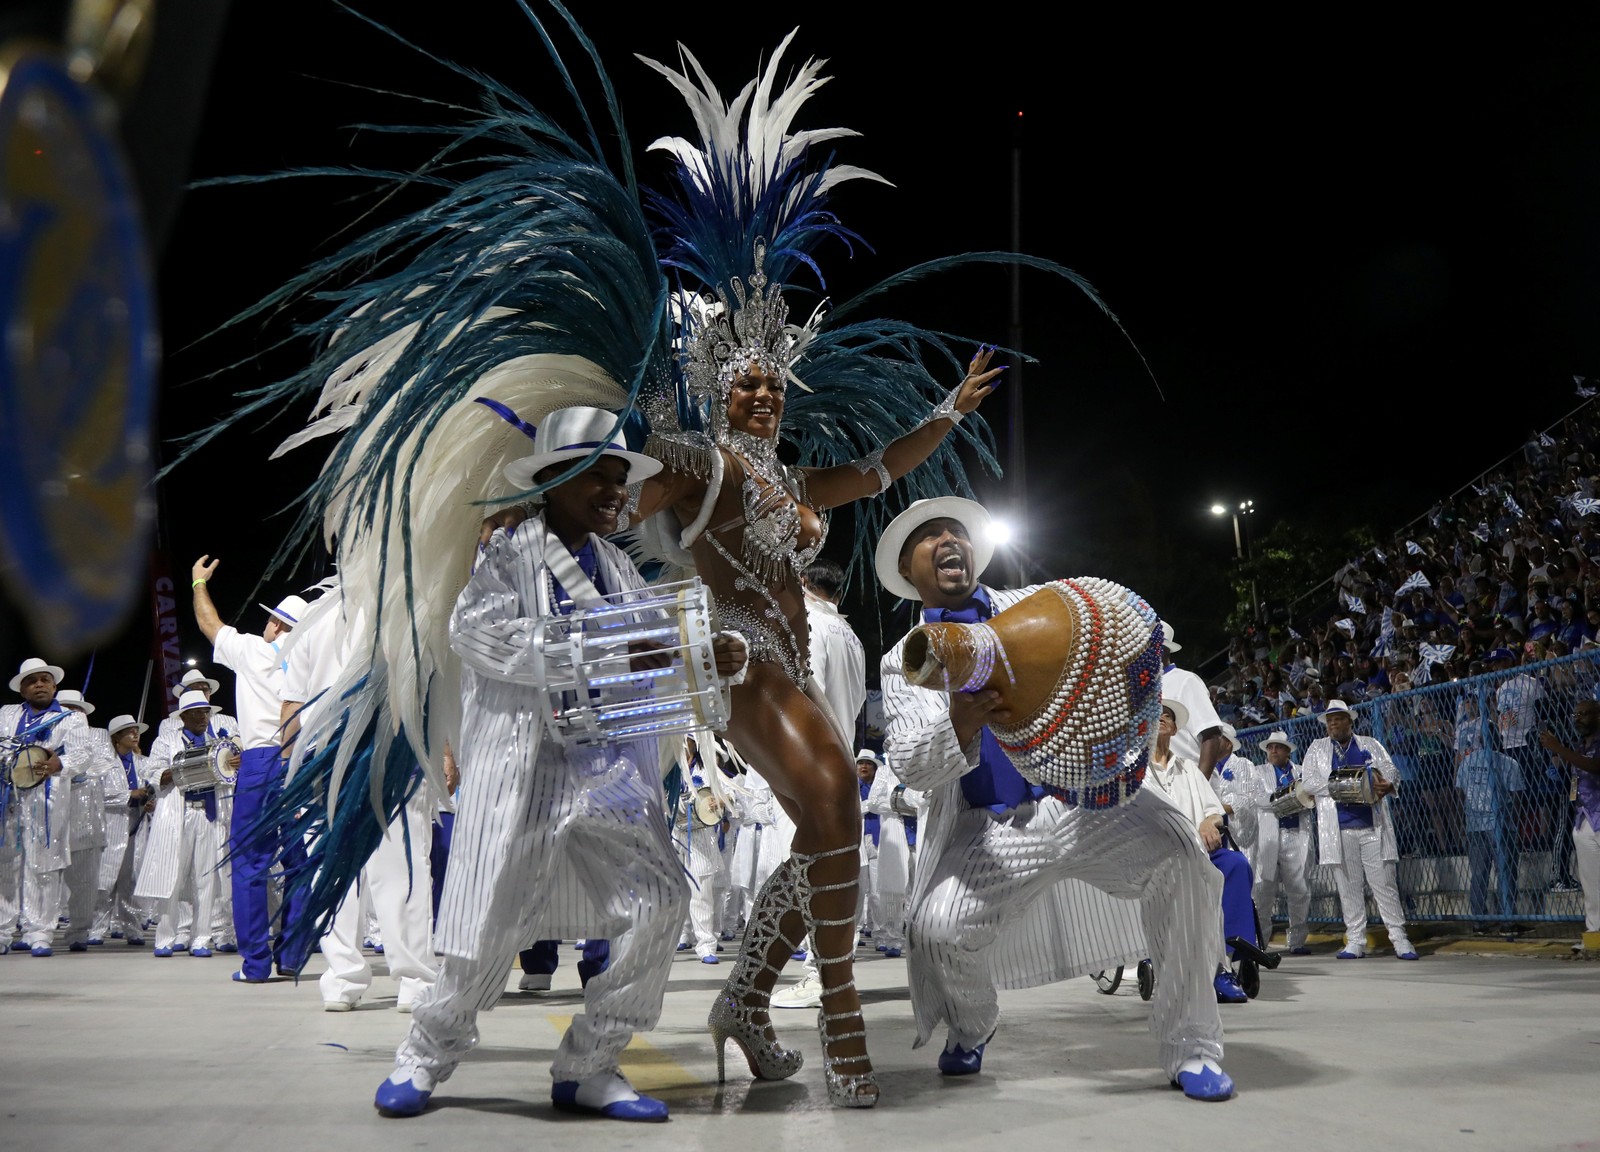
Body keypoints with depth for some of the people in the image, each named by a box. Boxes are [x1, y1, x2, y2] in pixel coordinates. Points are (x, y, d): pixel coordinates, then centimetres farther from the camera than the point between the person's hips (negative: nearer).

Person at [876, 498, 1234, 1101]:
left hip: (1085, 795, 1)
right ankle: (972, 1028, 15)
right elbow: (911, 765, -7)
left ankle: (1191, 1047, -9)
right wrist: (958, 726, -29)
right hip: (991, 827, 0)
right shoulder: (904, 662, 7)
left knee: (1178, 853, -26)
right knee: (938, 928, -23)